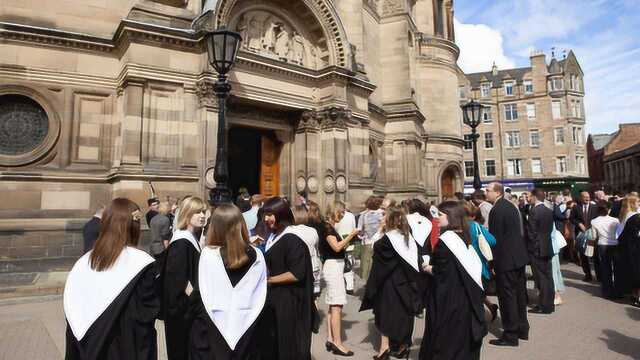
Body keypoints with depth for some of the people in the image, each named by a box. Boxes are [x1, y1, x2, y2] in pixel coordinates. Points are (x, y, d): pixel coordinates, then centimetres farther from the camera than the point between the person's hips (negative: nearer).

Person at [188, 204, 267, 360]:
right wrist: (250, 320, 13)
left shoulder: (208, 254, -14)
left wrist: (192, 313, 13)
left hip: (213, 328, -2)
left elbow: (200, 295, -6)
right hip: (246, 329, 3)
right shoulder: (257, 256, -5)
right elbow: (261, 296, 1)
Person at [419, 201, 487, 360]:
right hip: (466, 298, 8)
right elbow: (475, 265, 11)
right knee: (463, 338, 18)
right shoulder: (464, 237, 4)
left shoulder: (445, 241, -20)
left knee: (446, 343, 5)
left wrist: (429, 268, -1)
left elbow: (440, 273, -21)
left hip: (447, 299, -8)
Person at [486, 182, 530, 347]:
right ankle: (522, 329, 30)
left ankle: (510, 335, 9)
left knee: (507, 296, 0)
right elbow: (517, 231, 15)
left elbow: (496, 237, -19)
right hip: (519, 256, 9)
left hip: (506, 258, -9)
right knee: (519, 293, 17)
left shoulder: (496, 210, -19)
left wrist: (493, 262, -12)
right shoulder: (511, 205, 9)